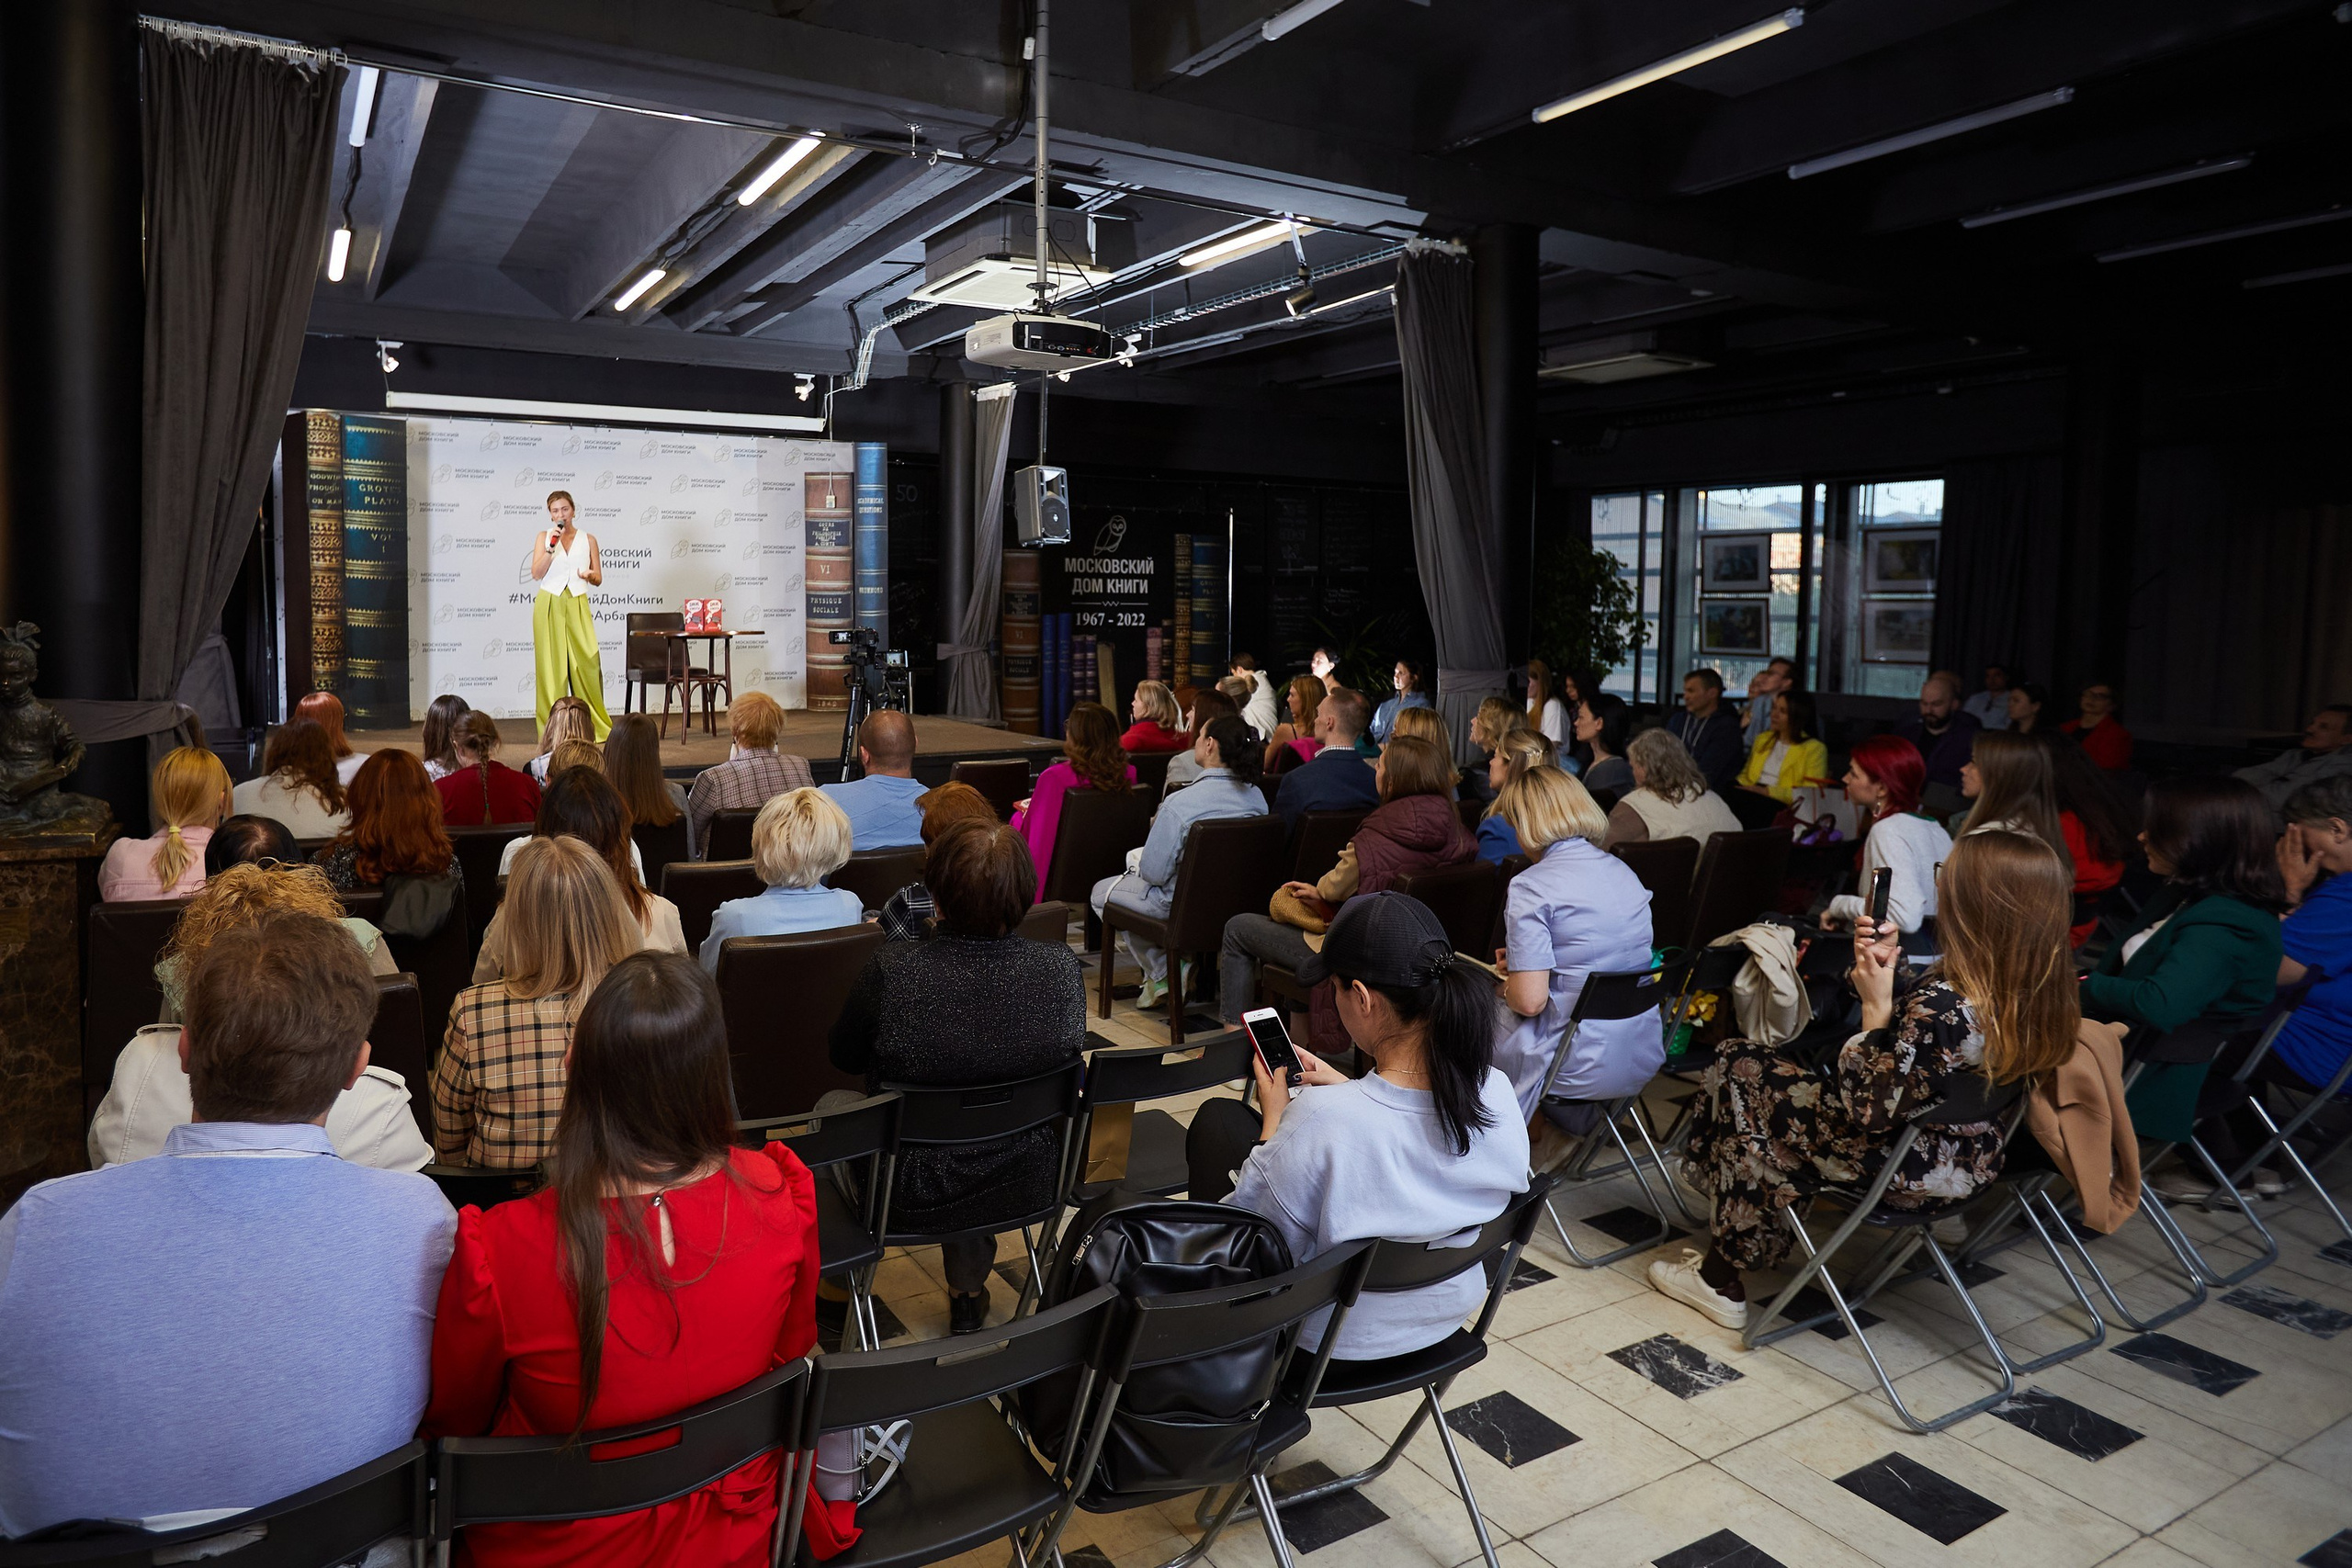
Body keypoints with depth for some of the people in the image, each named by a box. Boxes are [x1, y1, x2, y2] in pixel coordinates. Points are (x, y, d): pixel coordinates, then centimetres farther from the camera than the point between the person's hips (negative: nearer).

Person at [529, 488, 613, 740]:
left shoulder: (588, 539, 10)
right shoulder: (544, 537, 8)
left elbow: (598, 580, 11)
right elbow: (536, 574, -2)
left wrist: (589, 575, -11)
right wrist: (552, 546, -10)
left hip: (577, 605, 0)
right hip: (549, 604, 0)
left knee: (587, 662, -8)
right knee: (552, 665, -1)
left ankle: (595, 727, 2)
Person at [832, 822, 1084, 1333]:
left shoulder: (892, 970, -28)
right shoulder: (1062, 967, -20)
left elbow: (844, 1057, -7)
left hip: (915, 1195, -2)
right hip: (1027, 1187, 3)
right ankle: (968, 1292, 49)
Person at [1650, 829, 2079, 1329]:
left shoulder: (1944, 1005, -34)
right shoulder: (2034, 990, -7)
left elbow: (1871, 1109, -25)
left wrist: (1875, 1005, -23)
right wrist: (1887, 965, -5)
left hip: (1909, 1168, -9)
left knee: (1739, 1066, 5)